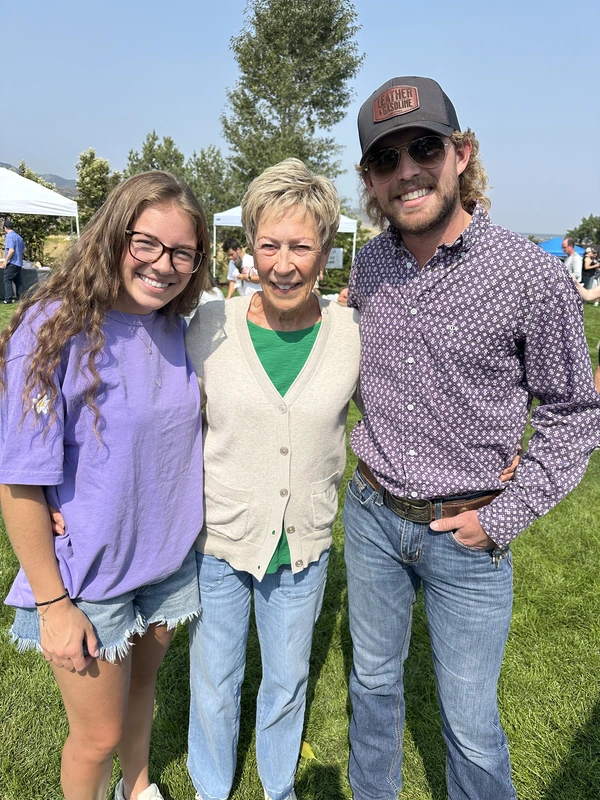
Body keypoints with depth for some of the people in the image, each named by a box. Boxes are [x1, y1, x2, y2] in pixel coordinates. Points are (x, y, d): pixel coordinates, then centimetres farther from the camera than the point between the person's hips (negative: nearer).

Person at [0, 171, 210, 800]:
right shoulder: (56, 329, -21)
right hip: (88, 579, -5)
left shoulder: (176, 330, -3)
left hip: (169, 560, 5)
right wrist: (52, 604, -16)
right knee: (99, 735, 13)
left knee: (142, 682, 28)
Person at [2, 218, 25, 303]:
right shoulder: (18, 236, 12)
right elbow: (24, 248, 21)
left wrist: (5, 261, -16)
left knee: (7, 280, -4)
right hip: (19, 262, 8)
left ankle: (8, 299, -7)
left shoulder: (9, 236, -12)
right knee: (18, 281, 11)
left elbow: (11, 250, -21)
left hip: (12, 263, -8)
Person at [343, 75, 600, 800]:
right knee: (373, 681, 24)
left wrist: (505, 517, -10)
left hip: (467, 536, -4)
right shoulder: (368, 264, -2)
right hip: (371, 515, 5)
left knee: (470, 722, 13)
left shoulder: (532, 278, -17)